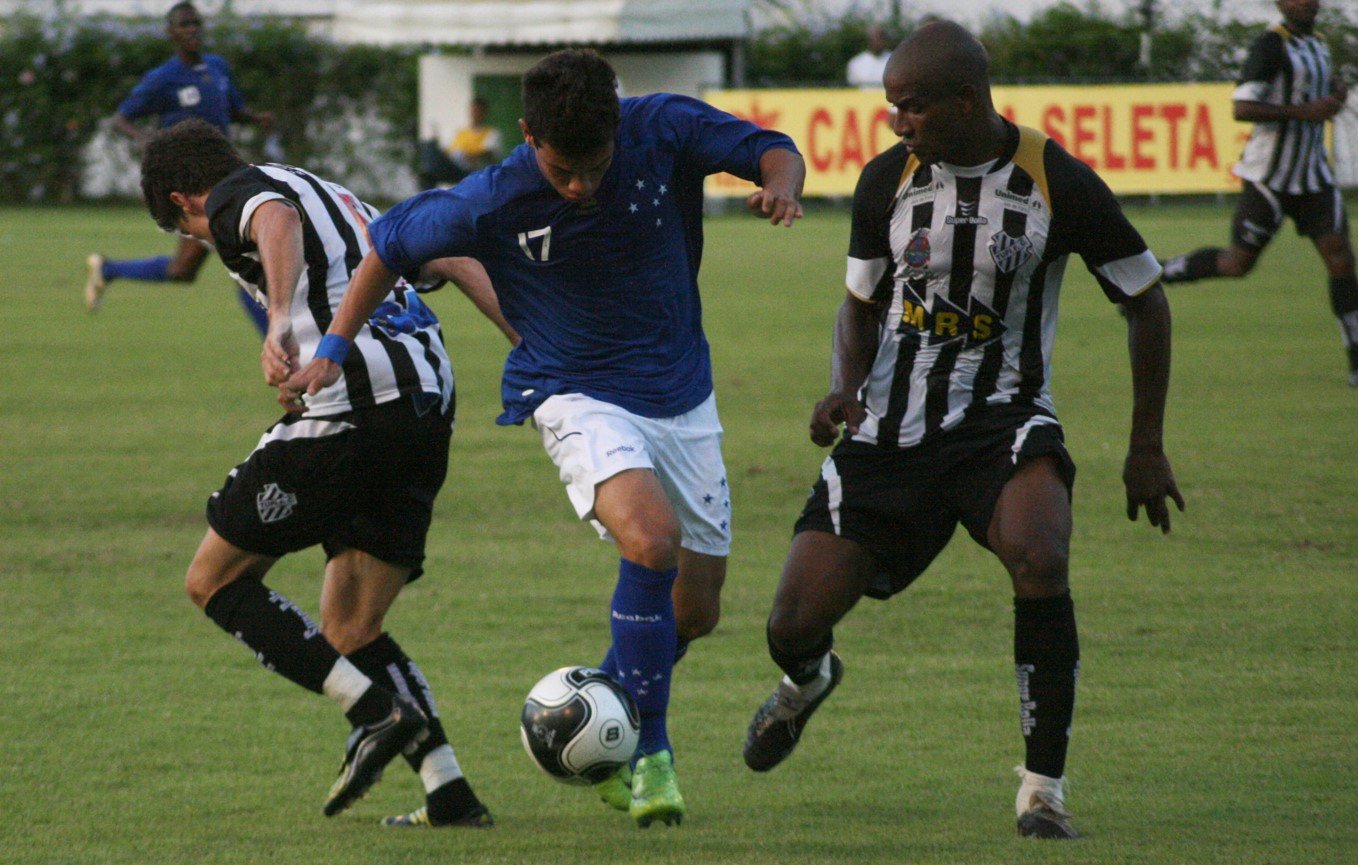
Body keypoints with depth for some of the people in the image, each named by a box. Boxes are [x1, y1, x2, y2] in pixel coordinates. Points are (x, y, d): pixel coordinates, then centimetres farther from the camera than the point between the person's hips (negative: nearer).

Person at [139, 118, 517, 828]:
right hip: (429, 402, 8)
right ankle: (449, 792, 3)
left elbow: (277, 223, -20)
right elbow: (450, 260, 25)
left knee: (215, 581, 6)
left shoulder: (236, 197, 6)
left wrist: (282, 324, -37)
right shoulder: (334, 196, 31)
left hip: (352, 403, -8)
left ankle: (377, 711, -7)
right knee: (350, 631, 16)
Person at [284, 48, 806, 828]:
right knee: (652, 542, -31)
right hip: (579, 397, -4)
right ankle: (649, 752, -17)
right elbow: (392, 245, -3)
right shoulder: (492, 203, -20)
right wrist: (333, 353, -3)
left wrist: (781, 185, -26)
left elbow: (772, 149, -4)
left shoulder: (664, 130, -16)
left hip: (682, 396, 4)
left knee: (696, 610, 8)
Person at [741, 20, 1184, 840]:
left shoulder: (1059, 185, -11)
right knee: (793, 627, -4)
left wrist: (1147, 449, 2)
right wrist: (845, 387, -7)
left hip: (1003, 422, -3)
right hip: (890, 430, 3)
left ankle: (1044, 789, -20)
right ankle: (808, 680, 39)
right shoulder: (888, 181, -2)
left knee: (1040, 559, -35)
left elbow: (1146, 301, 2)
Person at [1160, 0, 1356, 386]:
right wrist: (1306, 112, -24)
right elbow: (1242, 108, -22)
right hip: (1269, 176, -7)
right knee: (1238, 263, 1)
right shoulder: (1271, 46, -14)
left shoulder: (1318, 45, 13)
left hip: (1313, 175, 7)